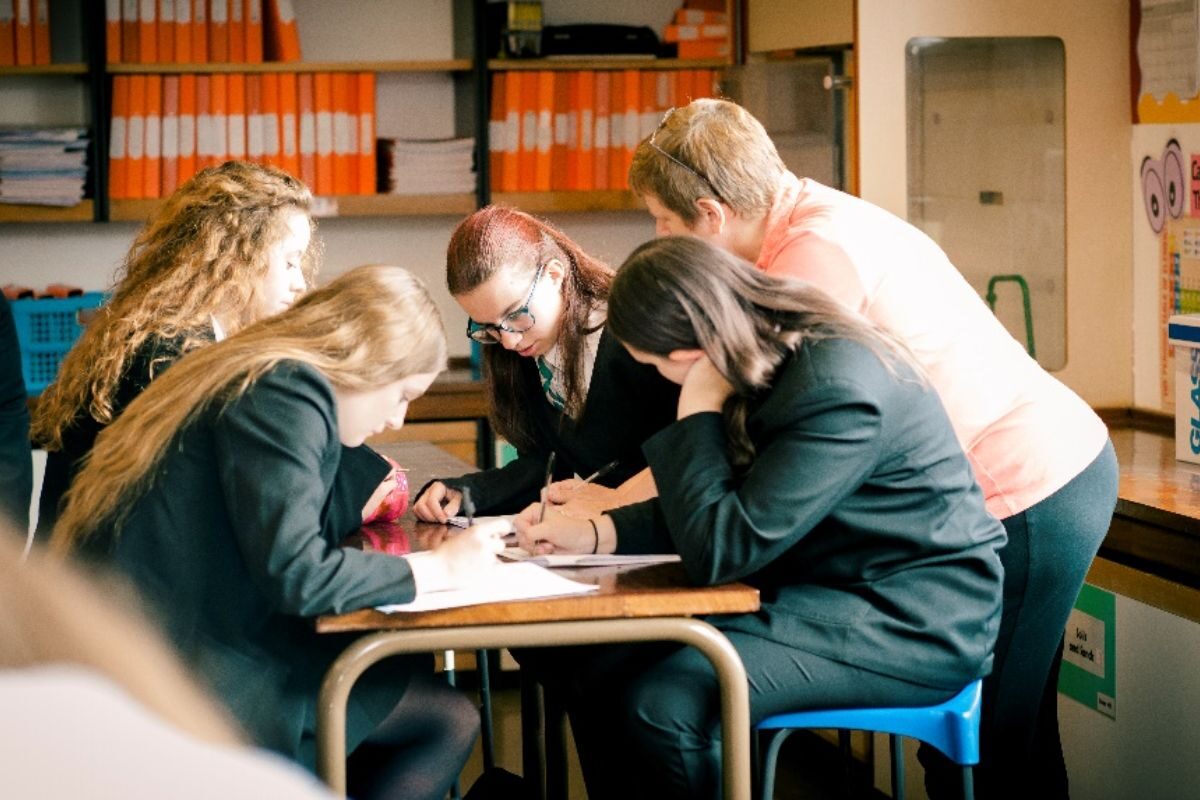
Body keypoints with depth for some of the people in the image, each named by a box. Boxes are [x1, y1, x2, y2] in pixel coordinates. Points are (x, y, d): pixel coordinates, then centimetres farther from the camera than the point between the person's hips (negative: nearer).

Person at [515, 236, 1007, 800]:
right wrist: (593, 534, 4)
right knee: (595, 672, -3)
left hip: (912, 624, -9)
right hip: (818, 587, 9)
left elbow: (717, 552, -24)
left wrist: (698, 412, -18)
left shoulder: (838, 390, -25)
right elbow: (720, 513, 14)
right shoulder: (774, 362, 3)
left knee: (663, 704, -25)